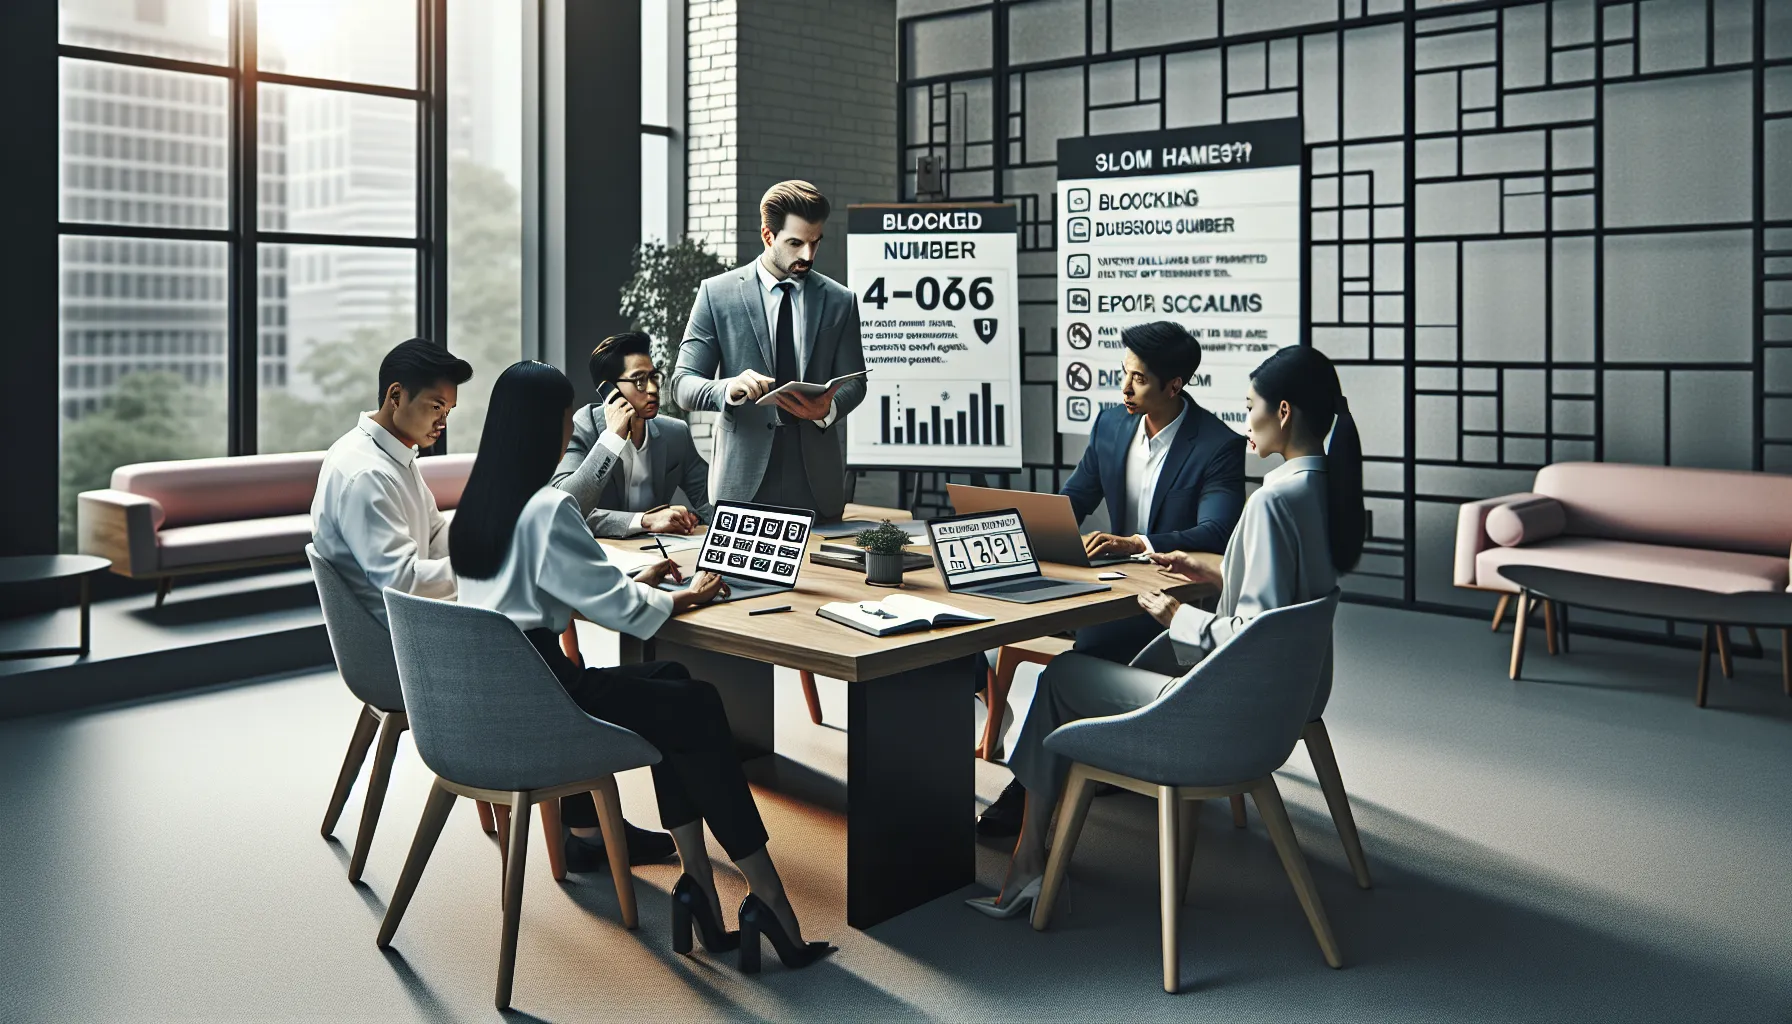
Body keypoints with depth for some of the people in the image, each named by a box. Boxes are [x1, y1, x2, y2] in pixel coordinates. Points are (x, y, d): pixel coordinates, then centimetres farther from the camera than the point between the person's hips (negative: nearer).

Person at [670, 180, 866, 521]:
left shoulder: (840, 301, 7)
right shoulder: (717, 293, 1)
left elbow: (853, 381, 9)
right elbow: (683, 383, -1)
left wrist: (829, 408, -14)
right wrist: (730, 388, -23)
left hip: (818, 481, 2)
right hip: (743, 481, -2)